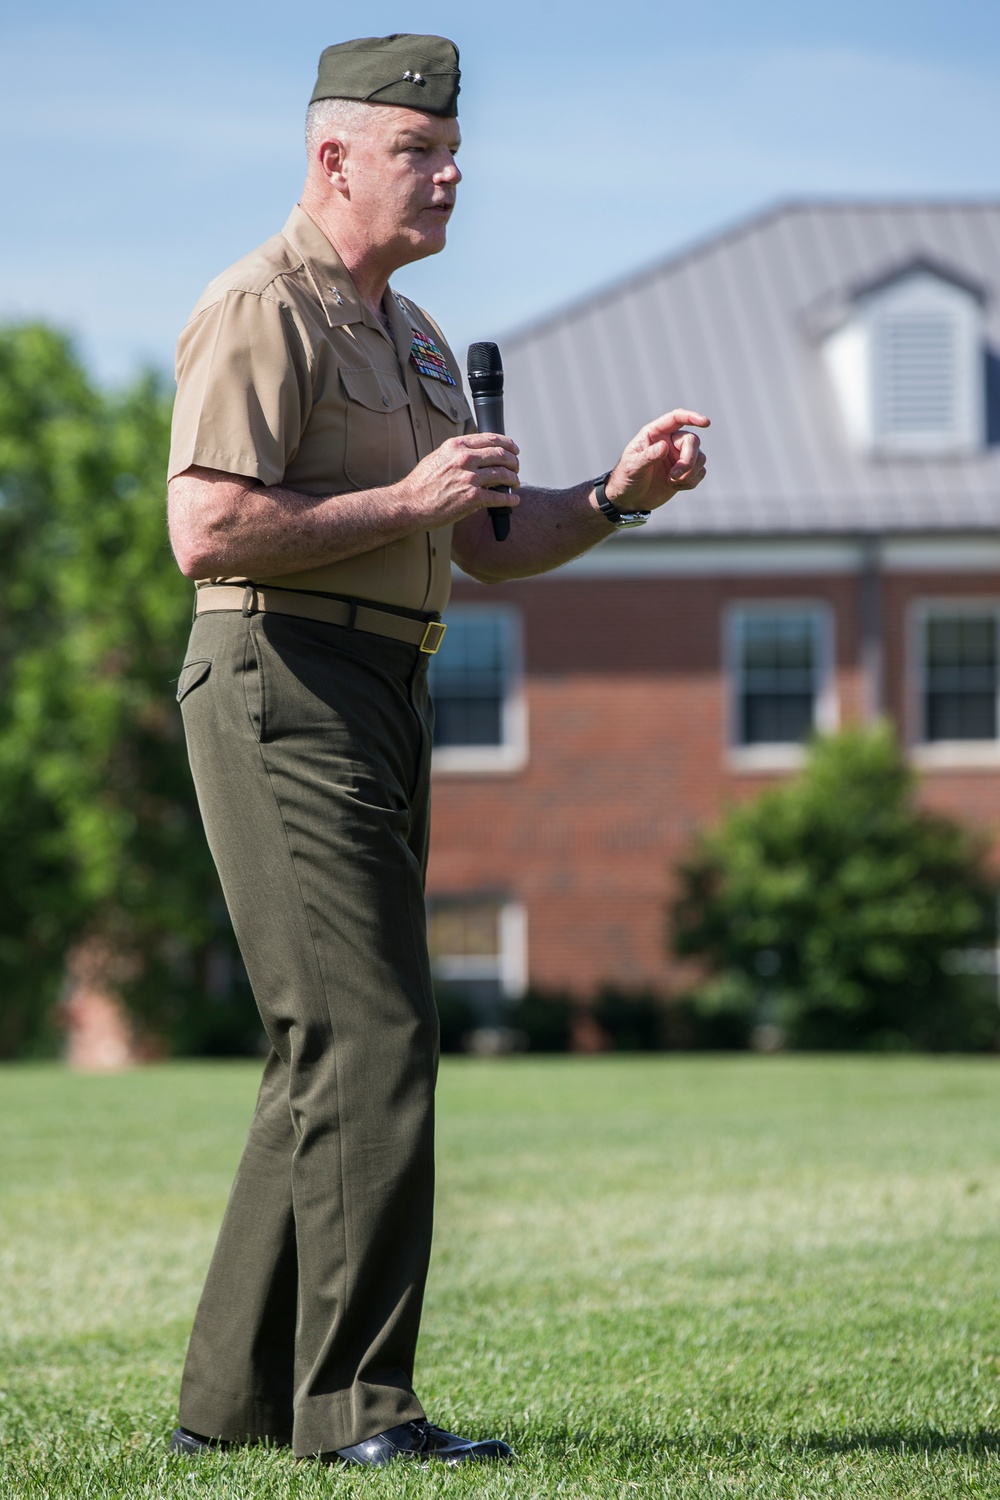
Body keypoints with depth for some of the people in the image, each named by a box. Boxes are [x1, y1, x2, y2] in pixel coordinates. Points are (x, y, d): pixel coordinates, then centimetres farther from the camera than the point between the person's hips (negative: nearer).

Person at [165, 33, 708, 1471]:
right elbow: (210, 530, -20)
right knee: (370, 1035, -14)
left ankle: (235, 1395, 17)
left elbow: (486, 542, 24)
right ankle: (354, 1404, -13)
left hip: (383, 702, 10)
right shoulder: (263, 311, -9)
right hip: (284, 686, -10)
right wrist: (407, 499, -18)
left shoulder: (412, 337, 22)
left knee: (334, 1046, 11)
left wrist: (617, 494, 7)